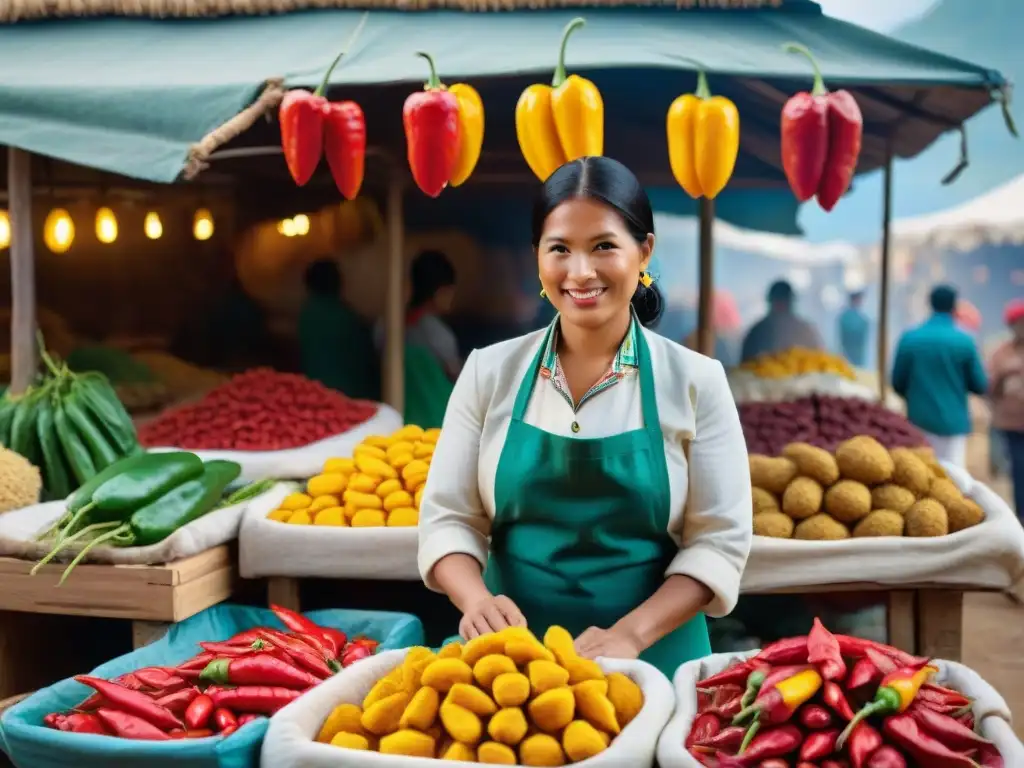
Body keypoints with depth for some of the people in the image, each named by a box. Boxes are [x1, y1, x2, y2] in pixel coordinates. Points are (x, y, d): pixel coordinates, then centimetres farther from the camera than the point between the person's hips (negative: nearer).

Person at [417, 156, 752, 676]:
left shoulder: (694, 381, -5)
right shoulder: (489, 372, -1)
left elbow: (719, 541, -6)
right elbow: (448, 517, 0)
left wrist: (630, 635, -19)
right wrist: (478, 599, -19)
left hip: (652, 662, -1)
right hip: (511, 658, 1)